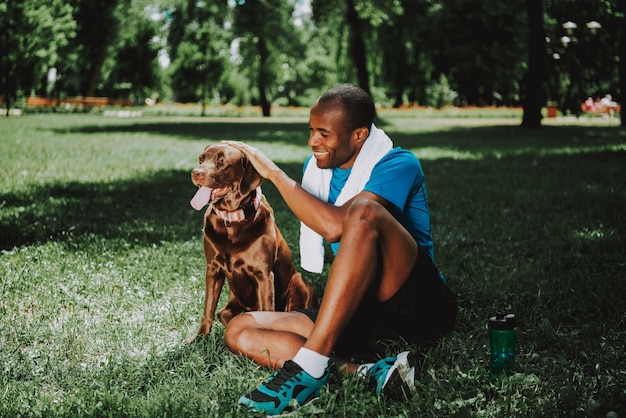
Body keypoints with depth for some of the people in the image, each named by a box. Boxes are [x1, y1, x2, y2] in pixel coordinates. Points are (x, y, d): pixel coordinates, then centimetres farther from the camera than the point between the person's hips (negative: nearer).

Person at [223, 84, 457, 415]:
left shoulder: (399, 165, -11)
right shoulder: (317, 167, 10)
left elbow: (335, 226, -27)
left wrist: (273, 171, -19)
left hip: (422, 307, -7)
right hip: (363, 316, 7)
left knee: (364, 212, -33)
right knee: (239, 332, -9)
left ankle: (309, 367, -34)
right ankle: (371, 372, -27)